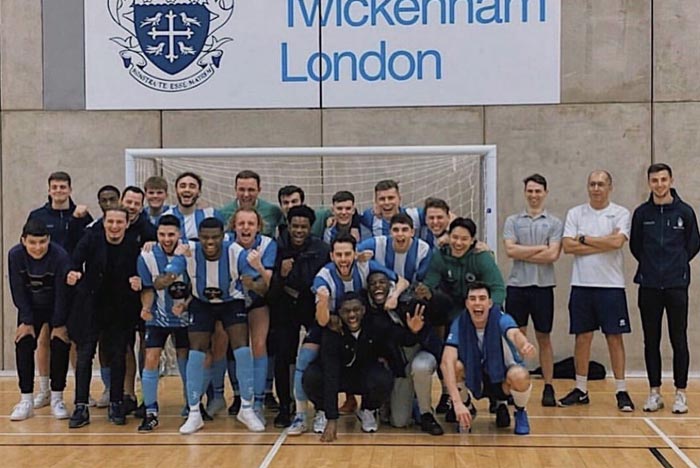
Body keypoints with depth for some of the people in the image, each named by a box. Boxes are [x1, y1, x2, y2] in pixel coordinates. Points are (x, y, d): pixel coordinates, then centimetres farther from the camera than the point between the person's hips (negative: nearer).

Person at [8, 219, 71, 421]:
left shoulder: (60, 256, -29)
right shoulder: (15, 255, -22)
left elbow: (62, 292, -20)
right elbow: (18, 291, -13)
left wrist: (59, 324, -15)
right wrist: (27, 321, -12)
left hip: (57, 307, -2)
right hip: (30, 308, 2)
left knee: (60, 347, -8)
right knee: (23, 347, -5)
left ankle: (57, 399, 5)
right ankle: (26, 400, 5)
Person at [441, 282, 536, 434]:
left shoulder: (501, 319, -23)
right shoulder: (459, 324, -19)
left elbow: (515, 334, -47)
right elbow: (447, 361, -30)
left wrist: (525, 345, -73)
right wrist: (457, 402, -42)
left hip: (503, 381, -1)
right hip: (476, 380, 1)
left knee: (520, 376, -35)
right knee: (455, 366, -30)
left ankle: (520, 413, 0)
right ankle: (466, 408, 1)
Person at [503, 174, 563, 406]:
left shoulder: (554, 223, 5)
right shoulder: (512, 221, 8)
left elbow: (553, 255, -8)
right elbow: (510, 250, -6)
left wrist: (523, 253, -6)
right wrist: (540, 248, -7)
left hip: (543, 286, -1)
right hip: (517, 285, 1)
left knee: (544, 338, 7)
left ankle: (549, 387, 14)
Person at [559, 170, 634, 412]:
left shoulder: (621, 213, 1)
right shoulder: (575, 213, 7)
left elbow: (617, 241, -16)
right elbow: (568, 246, -5)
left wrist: (584, 239, -6)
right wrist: (604, 245, -9)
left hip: (611, 285, -2)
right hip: (582, 284, 2)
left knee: (615, 337, 1)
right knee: (582, 337, 6)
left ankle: (621, 391, 9)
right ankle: (581, 390, 15)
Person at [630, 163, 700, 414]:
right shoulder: (641, 212, 3)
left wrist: (678, 264, 5)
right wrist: (650, 265, 8)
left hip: (676, 285, -1)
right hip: (649, 286, 1)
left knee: (679, 341, 2)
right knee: (651, 341, 6)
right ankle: (654, 392, 15)